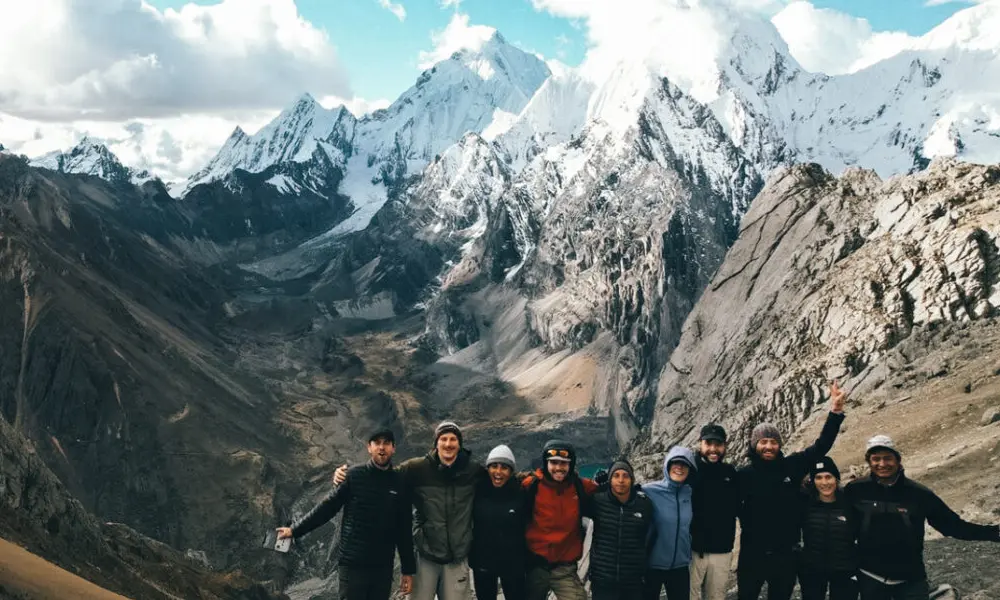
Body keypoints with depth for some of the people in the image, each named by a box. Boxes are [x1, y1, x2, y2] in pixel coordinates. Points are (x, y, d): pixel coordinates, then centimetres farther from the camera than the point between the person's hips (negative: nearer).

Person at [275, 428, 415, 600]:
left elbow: (404, 531, 8)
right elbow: (328, 506, 1)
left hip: (383, 568, 3)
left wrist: (408, 570, 8)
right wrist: (295, 530, -1)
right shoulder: (354, 476, -2)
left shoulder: (399, 484, 4)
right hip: (352, 564, -3)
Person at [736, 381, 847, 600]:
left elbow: (821, 446, -3)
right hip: (752, 554, -2)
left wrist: (836, 410, -11)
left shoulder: (791, 466, 0)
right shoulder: (744, 475, -5)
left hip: (786, 555, 2)